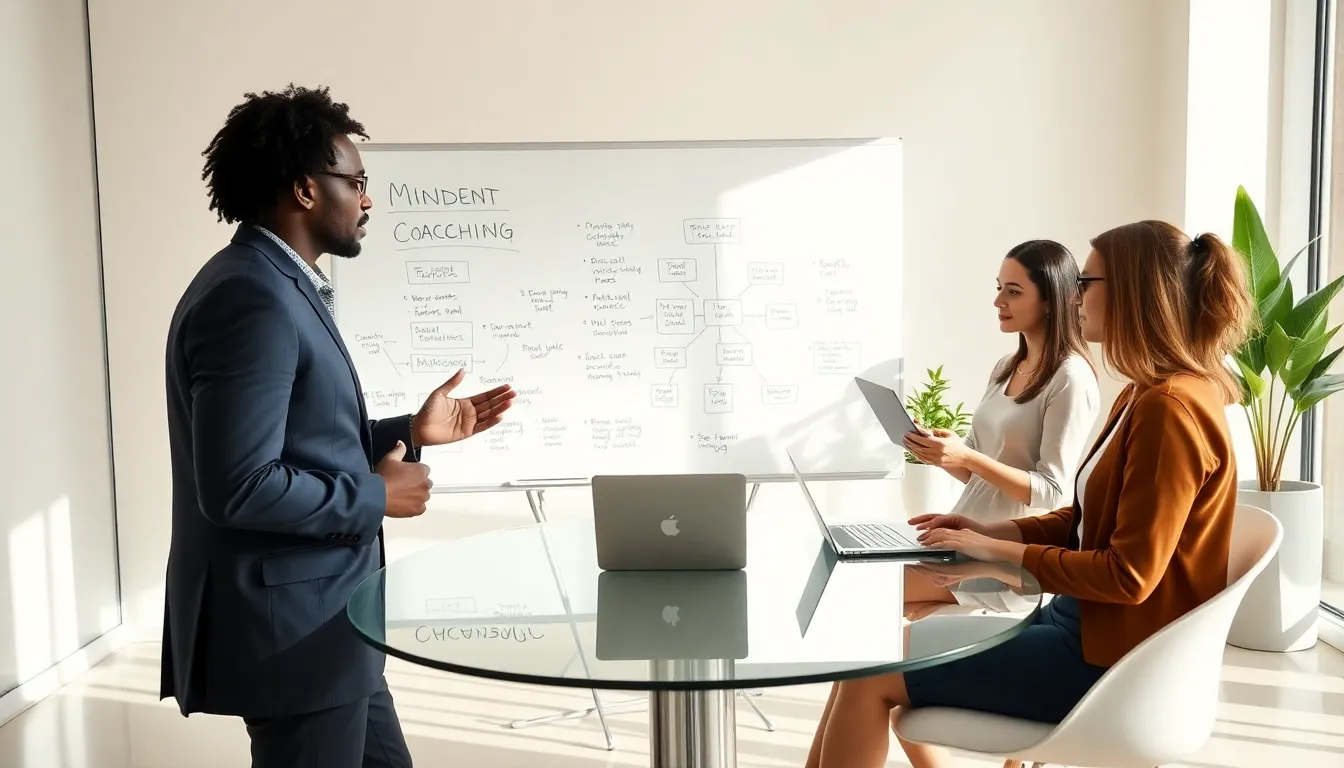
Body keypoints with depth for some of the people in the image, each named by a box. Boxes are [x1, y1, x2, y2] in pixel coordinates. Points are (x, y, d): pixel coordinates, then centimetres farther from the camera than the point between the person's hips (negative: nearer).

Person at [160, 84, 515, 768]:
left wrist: (411, 432, 9)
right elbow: (240, 486, -27)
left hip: (320, 617, 10)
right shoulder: (251, 298, -21)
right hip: (287, 627, -10)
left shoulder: (280, 286, 12)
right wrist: (375, 496, -16)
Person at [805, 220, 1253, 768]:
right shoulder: (1144, 397, 11)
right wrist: (988, 531, 4)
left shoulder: (1171, 409, -21)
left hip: (1108, 660, -10)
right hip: (1084, 623, 10)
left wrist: (999, 551, -17)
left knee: (871, 671, -10)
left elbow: (1129, 575, -23)